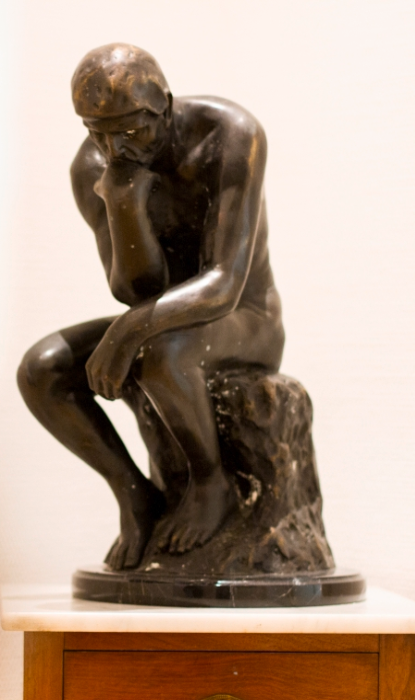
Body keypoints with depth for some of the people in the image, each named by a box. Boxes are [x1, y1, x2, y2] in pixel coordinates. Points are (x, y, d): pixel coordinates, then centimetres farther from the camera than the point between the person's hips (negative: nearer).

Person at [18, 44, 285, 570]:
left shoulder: (235, 135, -27)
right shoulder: (90, 170, -11)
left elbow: (226, 285, -33)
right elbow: (137, 293, -17)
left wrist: (129, 330, -45)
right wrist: (121, 203, -34)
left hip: (246, 330, -5)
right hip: (170, 331, 5)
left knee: (158, 356, -38)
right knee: (39, 371, -20)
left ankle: (210, 482, -12)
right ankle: (134, 494, -4)